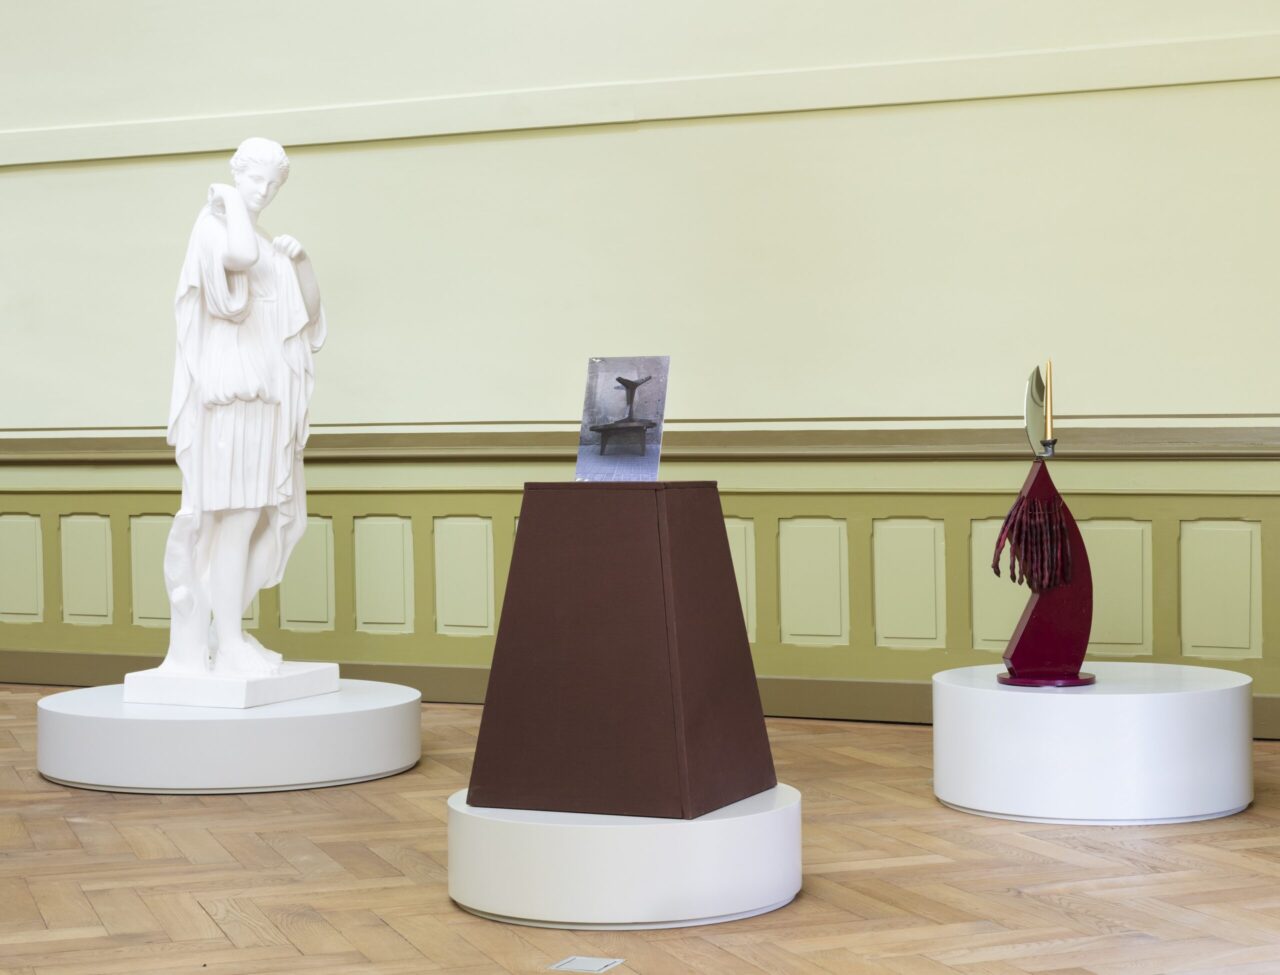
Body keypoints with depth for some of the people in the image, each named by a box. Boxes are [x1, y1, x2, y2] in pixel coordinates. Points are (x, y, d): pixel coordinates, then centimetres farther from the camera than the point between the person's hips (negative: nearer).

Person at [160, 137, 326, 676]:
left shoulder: (267, 245, 21)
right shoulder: (214, 228, -6)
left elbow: (311, 310, 18)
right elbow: (242, 256, -30)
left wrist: (301, 258, 1)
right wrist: (232, 200, -12)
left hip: (264, 395, 9)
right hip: (231, 388, -9)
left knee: (265, 515, 8)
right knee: (238, 512, -12)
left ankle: (220, 628, 16)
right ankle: (228, 646, -10)